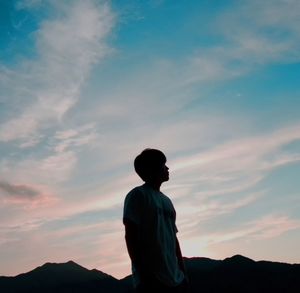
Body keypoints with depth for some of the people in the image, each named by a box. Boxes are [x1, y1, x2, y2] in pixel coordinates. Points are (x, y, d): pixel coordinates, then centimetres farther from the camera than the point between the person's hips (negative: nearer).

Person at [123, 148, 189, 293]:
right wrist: (142, 273, -16)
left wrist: (182, 271, 14)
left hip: (174, 278, 7)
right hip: (151, 279, -7)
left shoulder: (166, 200, 19)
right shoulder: (138, 195, -4)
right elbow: (130, 236, -10)